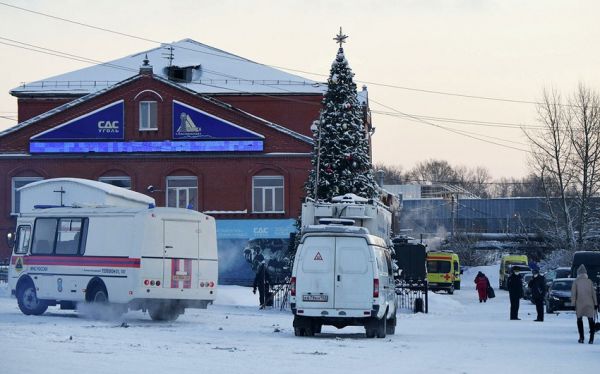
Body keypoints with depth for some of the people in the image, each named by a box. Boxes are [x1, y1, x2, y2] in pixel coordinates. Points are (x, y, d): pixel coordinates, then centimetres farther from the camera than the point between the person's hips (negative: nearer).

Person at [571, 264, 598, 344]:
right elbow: (593, 293, 8)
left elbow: (573, 294, -3)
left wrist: (573, 303, 1)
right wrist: (595, 304, 12)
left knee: (579, 319, 12)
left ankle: (581, 337, 6)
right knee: (590, 320, 1)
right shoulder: (589, 281, 7)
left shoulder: (576, 282, 0)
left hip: (580, 304, -1)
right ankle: (591, 338, -10)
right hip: (589, 304, 1)